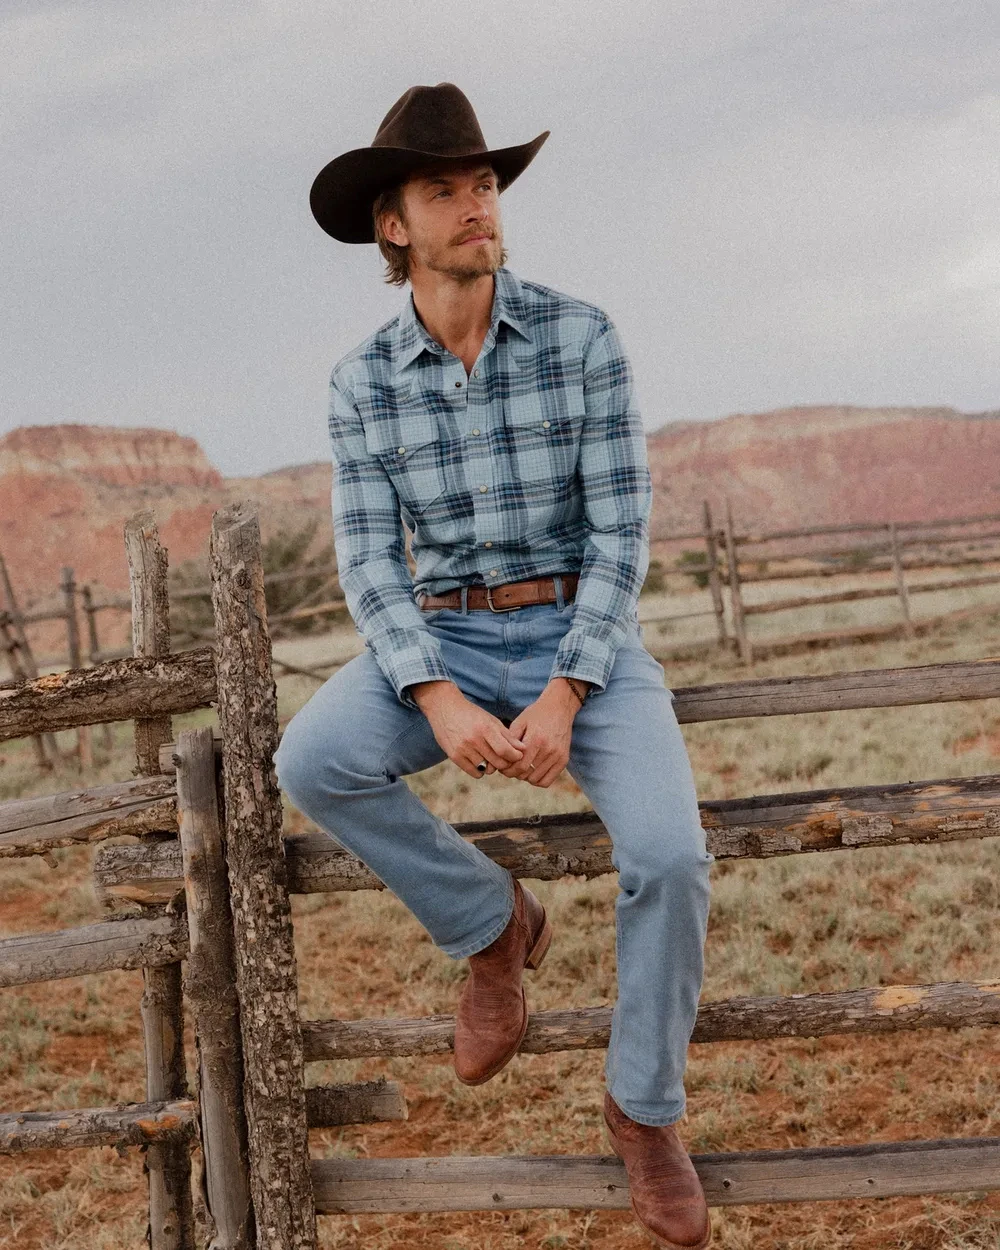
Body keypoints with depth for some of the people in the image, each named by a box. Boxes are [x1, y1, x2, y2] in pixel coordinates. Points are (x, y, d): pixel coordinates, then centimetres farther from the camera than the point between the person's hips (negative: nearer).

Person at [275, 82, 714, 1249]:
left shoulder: (583, 336, -10)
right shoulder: (361, 382, -3)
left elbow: (621, 532, -12)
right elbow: (370, 562, -8)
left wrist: (563, 700, -24)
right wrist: (442, 702, -26)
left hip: (585, 640, -2)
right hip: (444, 644, 2)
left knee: (666, 854, -28)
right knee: (311, 764, -28)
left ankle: (643, 1109, -3)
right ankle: (493, 922, -2)